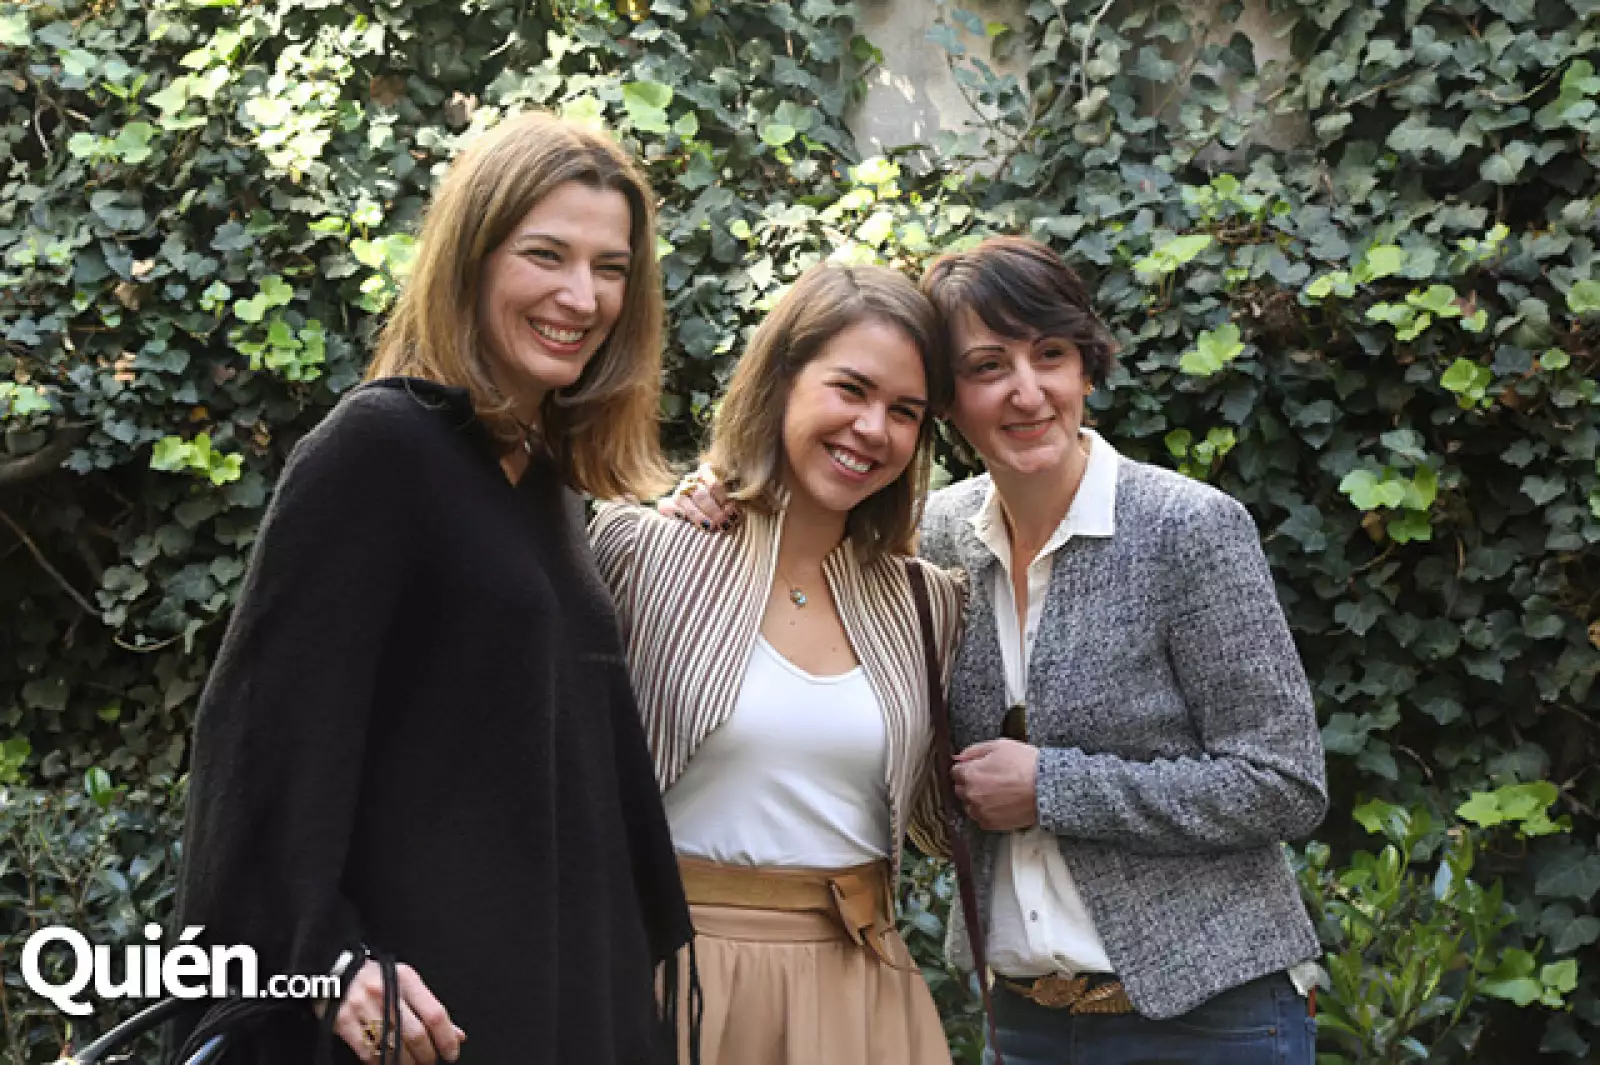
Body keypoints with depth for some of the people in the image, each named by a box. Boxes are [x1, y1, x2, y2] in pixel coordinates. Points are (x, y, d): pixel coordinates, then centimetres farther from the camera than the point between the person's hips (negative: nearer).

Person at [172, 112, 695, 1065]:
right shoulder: (377, 444, -10)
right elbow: (272, 721, -16)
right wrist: (324, 958, -23)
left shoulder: (550, 477, 13)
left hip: (585, 985, 8)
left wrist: (653, 935, 18)